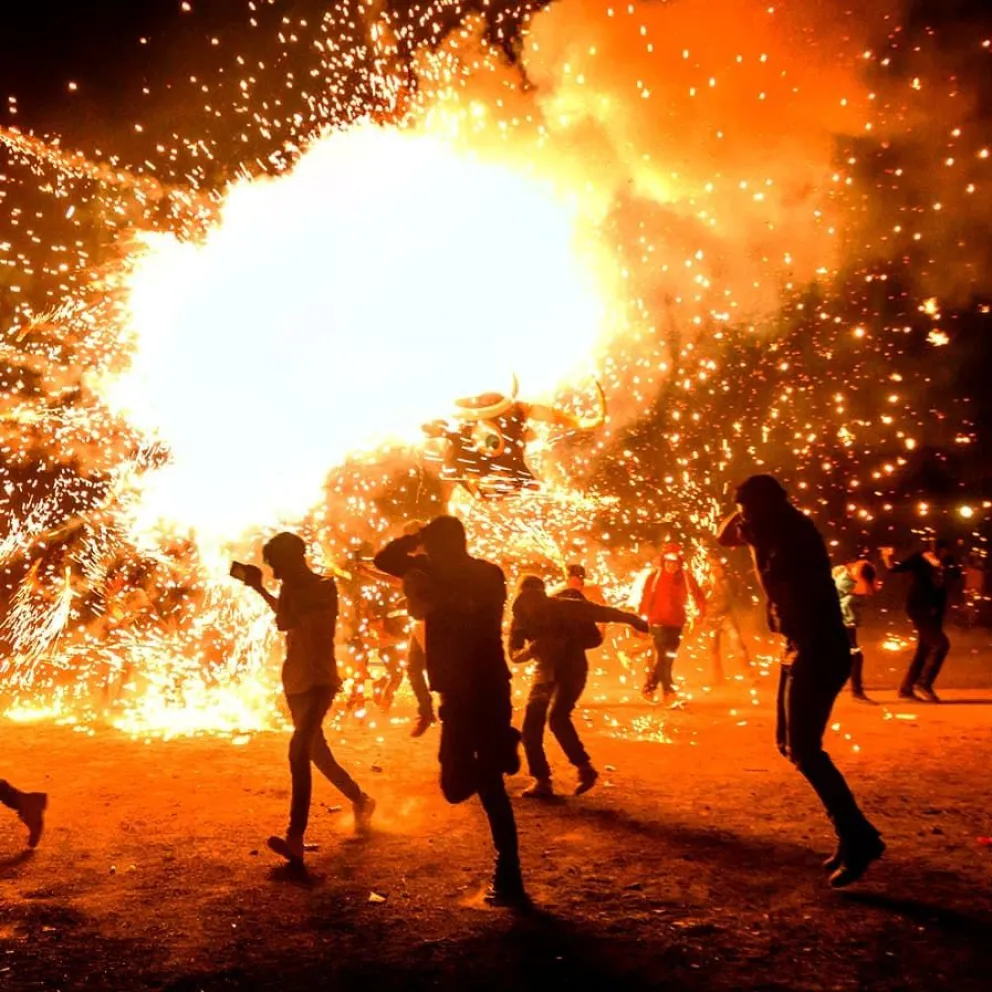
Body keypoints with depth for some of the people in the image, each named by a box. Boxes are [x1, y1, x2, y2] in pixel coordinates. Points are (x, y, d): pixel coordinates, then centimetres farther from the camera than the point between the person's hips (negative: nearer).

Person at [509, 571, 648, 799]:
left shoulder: (564, 607, -19)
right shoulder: (520, 619, -7)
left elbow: (603, 612, -14)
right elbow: (514, 654, -9)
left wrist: (634, 620, -11)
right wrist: (529, 650, -31)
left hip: (571, 669, -5)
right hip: (545, 671, 5)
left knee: (556, 716, -25)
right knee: (531, 723, -6)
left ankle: (585, 767, -8)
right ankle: (542, 781, 5)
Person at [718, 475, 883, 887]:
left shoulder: (795, 535, -16)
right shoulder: (780, 532, 12)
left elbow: (774, 587, -25)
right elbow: (723, 538, 20)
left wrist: (757, 542, -16)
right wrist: (743, 518, 5)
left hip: (820, 652, -10)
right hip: (802, 650, 10)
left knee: (803, 751, -10)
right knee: (790, 744, 12)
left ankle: (859, 840, -1)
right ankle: (853, 834, 17)